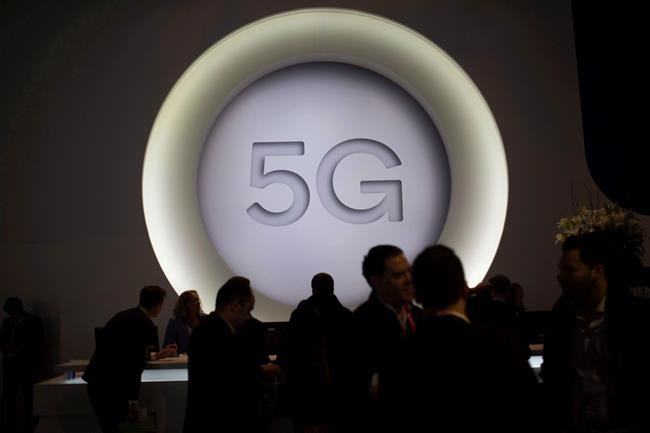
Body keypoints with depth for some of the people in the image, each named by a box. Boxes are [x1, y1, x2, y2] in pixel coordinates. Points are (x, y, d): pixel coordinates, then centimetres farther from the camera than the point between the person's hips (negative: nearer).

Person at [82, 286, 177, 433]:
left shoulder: (127, 315, 13)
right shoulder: (144, 323, -15)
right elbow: (136, 363, -20)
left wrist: (158, 355, 35)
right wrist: (133, 401, -15)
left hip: (98, 383, 9)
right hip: (110, 387, -9)